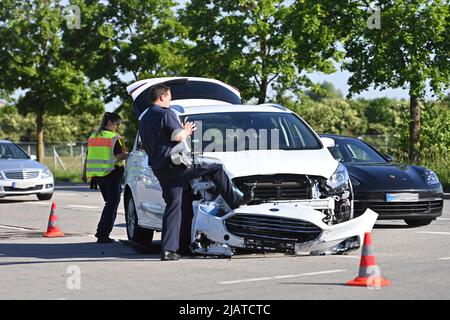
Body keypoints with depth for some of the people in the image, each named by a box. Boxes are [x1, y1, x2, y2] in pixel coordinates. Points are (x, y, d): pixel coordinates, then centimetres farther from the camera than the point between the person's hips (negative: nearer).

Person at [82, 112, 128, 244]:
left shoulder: (93, 137, 13)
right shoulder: (114, 137, -10)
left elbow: (88, 157, 16)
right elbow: (119, 156, -18)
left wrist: (84, 173, 22)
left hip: (96, 175, 7)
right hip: (111, 174, -7)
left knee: (109, 203, 20)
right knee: (112, 204, 1)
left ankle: (101, 232, 18)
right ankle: (103, 235, -3)